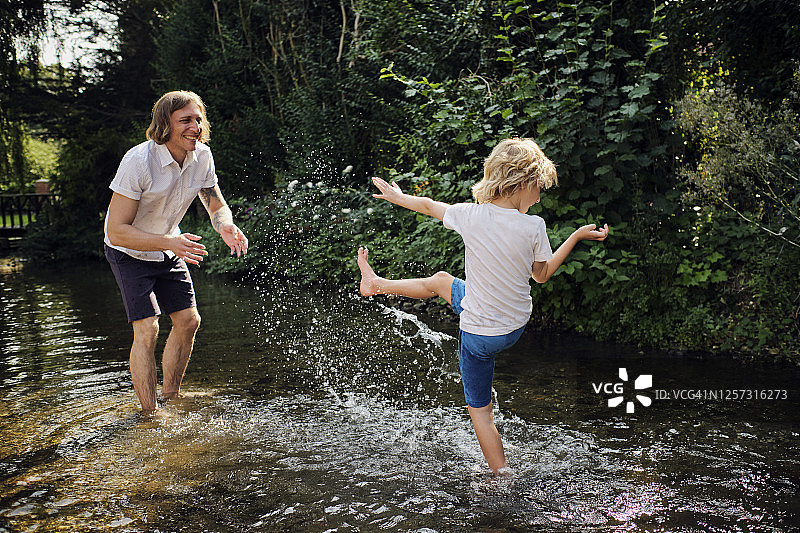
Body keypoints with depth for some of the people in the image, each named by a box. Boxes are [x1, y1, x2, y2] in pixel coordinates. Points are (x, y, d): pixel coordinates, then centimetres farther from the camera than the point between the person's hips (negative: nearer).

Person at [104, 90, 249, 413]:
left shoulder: (201, 156, -12)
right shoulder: (138, 161, -30)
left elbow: (217, 207, -1)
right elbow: (117, 231, -30)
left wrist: (226, 226, -26)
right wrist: (170, 243, -42)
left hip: (169, 248, 6)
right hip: (129, 253, -6)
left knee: (188, 321, 4)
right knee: (147, 329, -15)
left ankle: (170, 400, 22)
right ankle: (150, 415, -2)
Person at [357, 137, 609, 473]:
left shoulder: (470, 216, -20)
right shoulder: (534, 226, -18)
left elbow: (428, 206, 1)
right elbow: (542, 274, 0)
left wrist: (396, 196, 22)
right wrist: (578, 236, 8)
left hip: (479, 334, -3)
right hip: (517, 325, 3)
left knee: (480, 410, 15)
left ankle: (503, 478, 24)